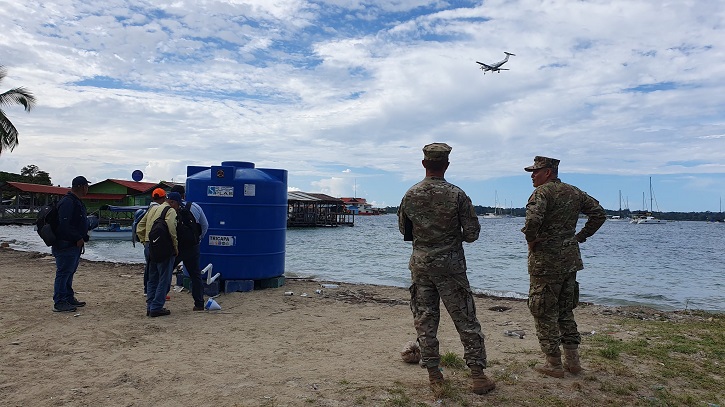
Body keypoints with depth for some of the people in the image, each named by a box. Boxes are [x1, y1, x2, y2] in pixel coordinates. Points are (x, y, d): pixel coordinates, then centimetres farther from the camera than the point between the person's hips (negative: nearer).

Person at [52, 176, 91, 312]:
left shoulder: (77, 202, 17)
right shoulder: (67, 202, -17)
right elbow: (64, 225, -25)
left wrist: (83, 238, 12)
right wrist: (78, 238, -20)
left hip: (75, 245, 11)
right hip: (65, 245, -11)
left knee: (69, 272, 17)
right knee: (63, 273, -5)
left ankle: (69, 298, 27)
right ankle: (59, 303, 1)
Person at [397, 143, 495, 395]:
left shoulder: (410, 195, -2)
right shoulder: (457, 195, -11)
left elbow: (403, 229, 10)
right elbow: (472, 233, -6)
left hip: (420, 264, 3)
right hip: (450, 265, -2)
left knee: (425, 320, 10)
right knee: (465, 320, 7)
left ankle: (433, 374, 17)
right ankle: (478, 375, 12)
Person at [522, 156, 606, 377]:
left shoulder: (542, 192, -14)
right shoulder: (575, 192, 11)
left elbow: (533, 219, -31)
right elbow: (599, 213, 17)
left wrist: (531, 240, -13)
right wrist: (581, 236, 15)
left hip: (545, 261, -8)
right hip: (570, 260, 8)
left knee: (544, 313, 4)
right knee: (565, 310, 19)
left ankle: (554, 364, 11)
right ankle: (573, 360, 25)